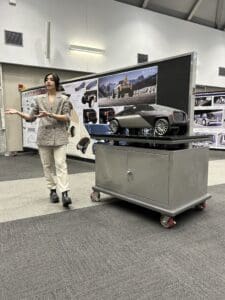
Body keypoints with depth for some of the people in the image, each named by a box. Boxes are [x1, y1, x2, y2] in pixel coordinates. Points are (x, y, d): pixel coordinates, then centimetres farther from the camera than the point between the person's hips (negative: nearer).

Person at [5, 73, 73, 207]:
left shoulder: (64, 99, 3)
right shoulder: (39, 99, 12)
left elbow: (67, 118, -7)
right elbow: (31, 117, 15)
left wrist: (50, 114, -18)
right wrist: (18, 112, 0)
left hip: (59, 136, -3)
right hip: (44, 136, 4)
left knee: (61, 164, -12)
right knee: (47, 165, 6)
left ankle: (65, 193, -14)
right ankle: (53, 190, 17)